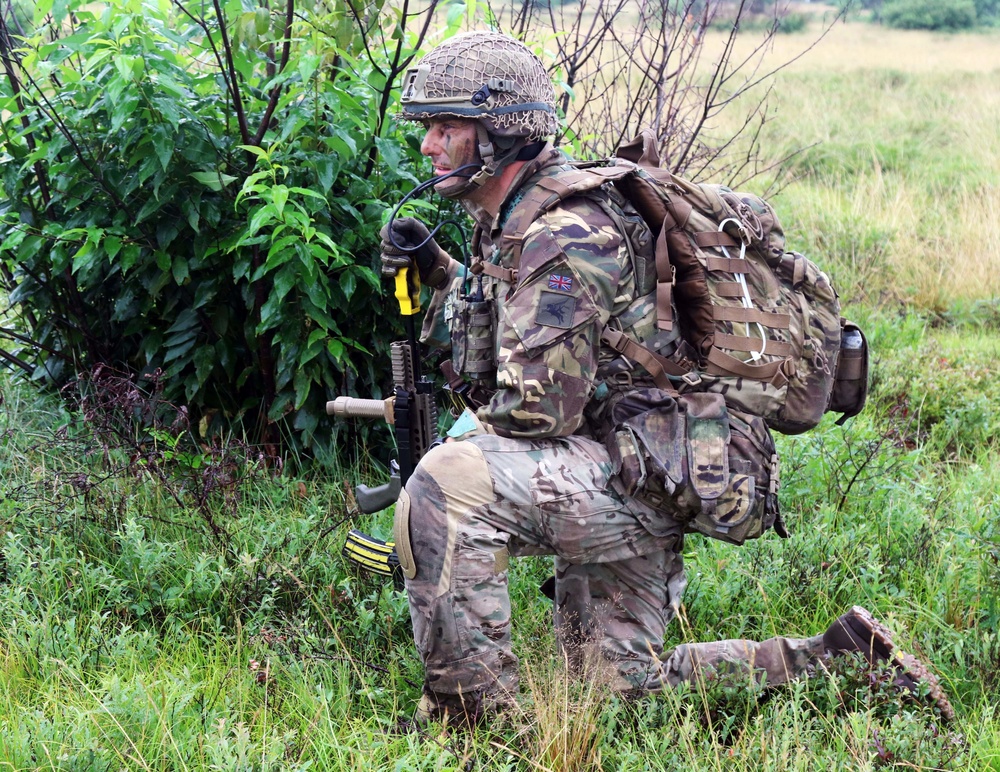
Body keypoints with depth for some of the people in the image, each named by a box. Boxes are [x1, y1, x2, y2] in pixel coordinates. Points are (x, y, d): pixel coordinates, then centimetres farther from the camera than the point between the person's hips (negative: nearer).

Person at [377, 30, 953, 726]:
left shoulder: (562, 240, -21)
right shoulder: (510, 221, 10)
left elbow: (539, 407, -26)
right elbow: (506, 319, 28)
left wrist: (469, 426, -6)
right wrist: (435, 269, 13)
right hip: (615, 485, 11)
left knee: (445, 483, -29)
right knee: (626, 686, 17)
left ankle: (469, 709, -18)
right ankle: (841, 659, 24)